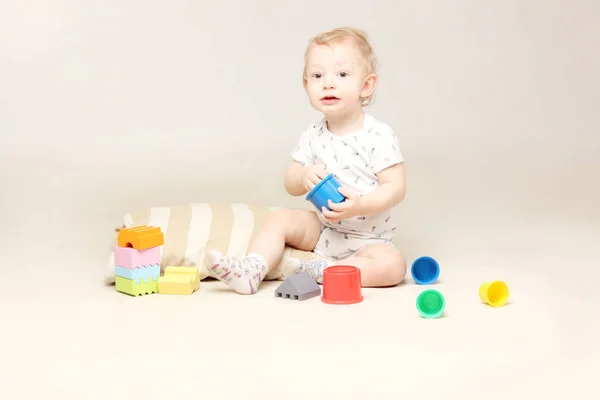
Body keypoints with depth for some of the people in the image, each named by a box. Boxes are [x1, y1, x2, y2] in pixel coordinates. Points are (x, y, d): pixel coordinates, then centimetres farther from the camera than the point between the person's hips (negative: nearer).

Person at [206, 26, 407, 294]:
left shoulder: (379, 136, -15)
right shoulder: (313, 136, 0)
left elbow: (396, 188, -18)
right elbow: (290, 184, 5)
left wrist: (359, 206, -34)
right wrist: (305, 176, -19)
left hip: (367, 238, -4)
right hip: (322, 229, 4)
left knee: (392, 266, -30)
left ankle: (318, 271, -25)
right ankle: (251, 269, -25)